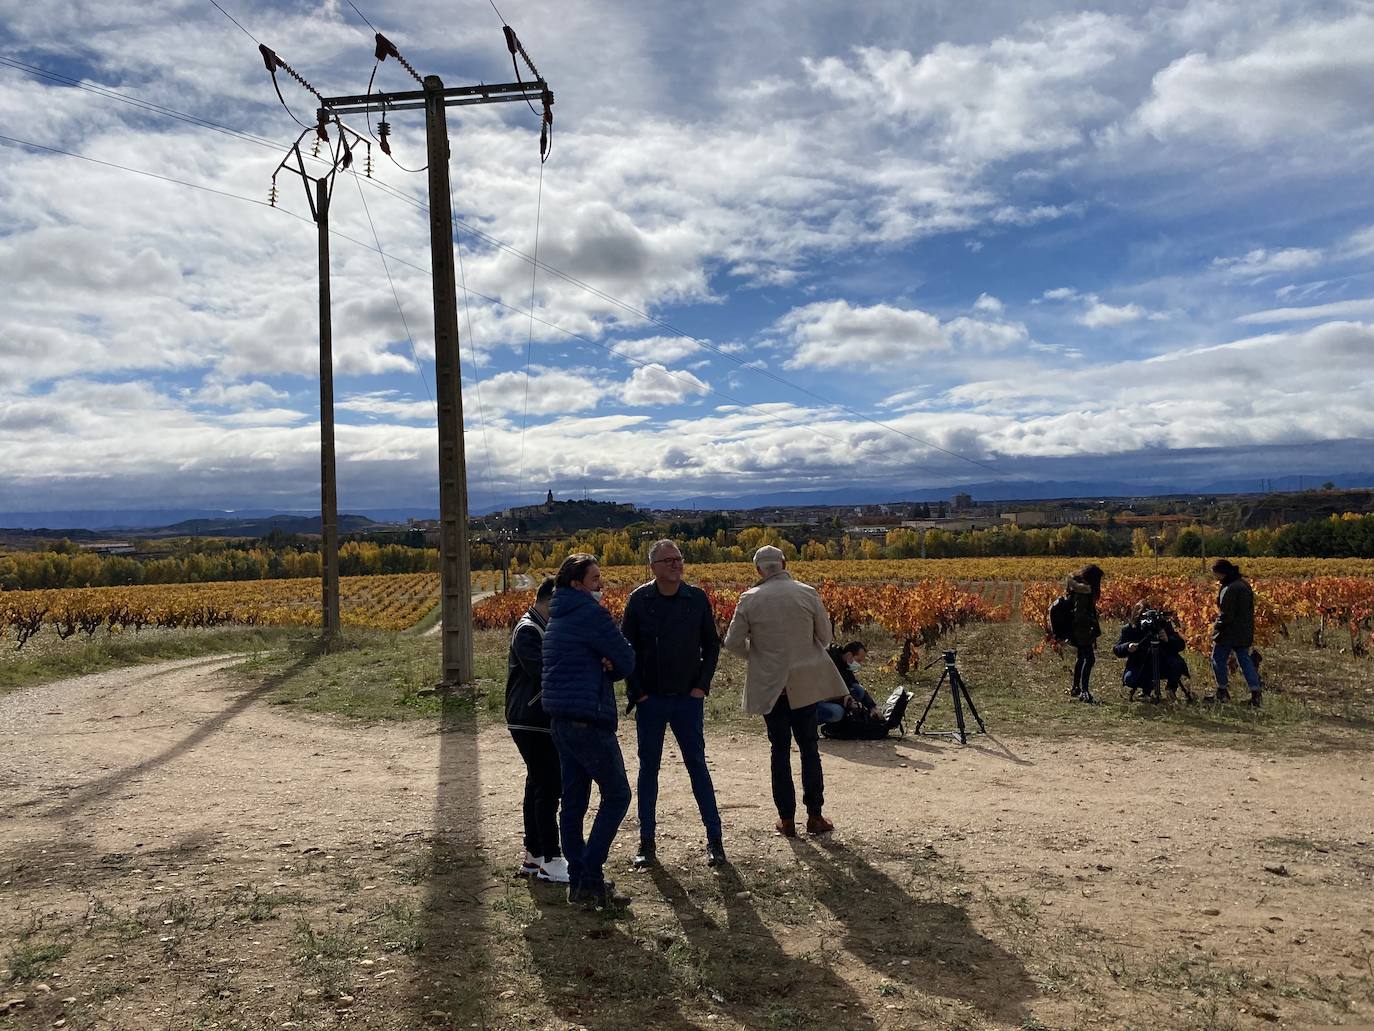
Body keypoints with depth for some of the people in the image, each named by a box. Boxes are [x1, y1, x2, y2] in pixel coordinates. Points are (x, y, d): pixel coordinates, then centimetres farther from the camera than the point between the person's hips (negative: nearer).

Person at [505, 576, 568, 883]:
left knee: (539, 784, 14)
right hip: (532, 723, -11)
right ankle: (550, 861, 0)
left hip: (538, 722, 11)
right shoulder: (528, 630, -16)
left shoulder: (541, 628, 16)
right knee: (549, 787, -7)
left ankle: (533, 855, 23)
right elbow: (543, 672, -26)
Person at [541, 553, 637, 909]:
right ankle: (591, 879, -2)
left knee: (574, 800, 12)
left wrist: (605, 665, -3)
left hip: (560, 718, 9)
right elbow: (627, 661, -10)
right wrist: (612, 665, 11)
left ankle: (578, 880, 18)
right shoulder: (591, 613, -13)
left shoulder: (558, 616, 17)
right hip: (588, 719, -9)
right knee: (616, 795, 0)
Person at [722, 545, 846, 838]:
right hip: (805, 682, 0)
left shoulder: (750, 599, -8)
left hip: (769, 685, 0)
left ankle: (787, 818, 14)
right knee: (809, 746, 12)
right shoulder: (808, 594, -6)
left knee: (779, 749, 10)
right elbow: (825, 637, 3)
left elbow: (732, 644, -5)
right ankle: (814, 815, 14)